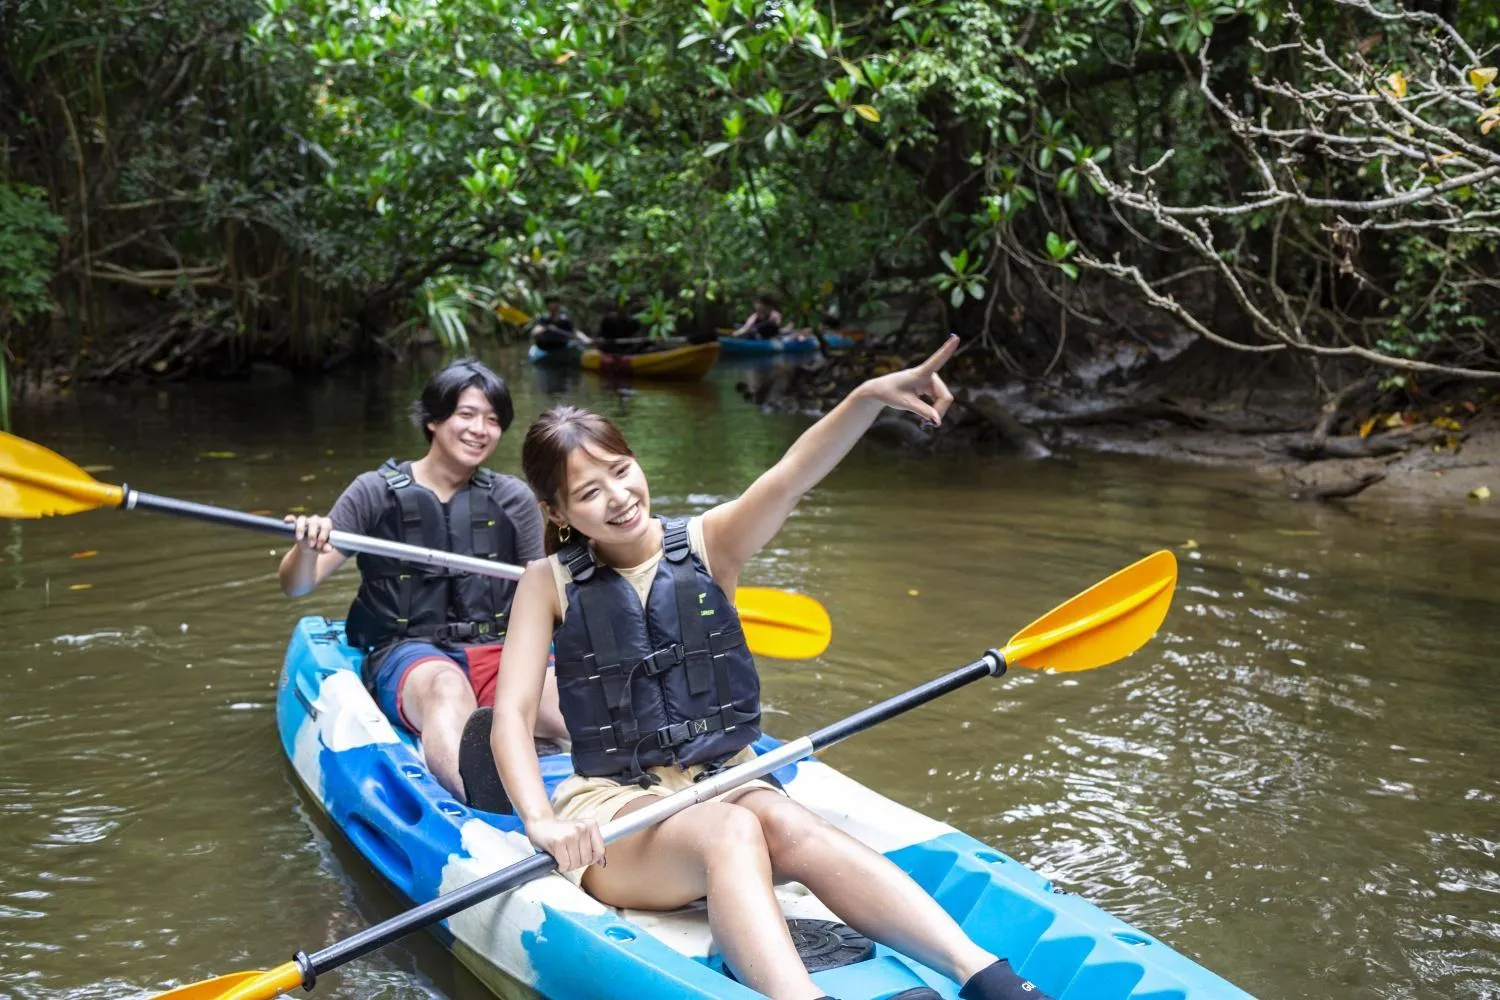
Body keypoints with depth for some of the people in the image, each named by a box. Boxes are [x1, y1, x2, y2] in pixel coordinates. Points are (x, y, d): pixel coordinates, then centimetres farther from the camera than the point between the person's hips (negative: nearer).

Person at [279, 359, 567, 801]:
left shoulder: (514, 499, 13)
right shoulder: (375, 492, 7)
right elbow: (296, 586, 3)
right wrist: (307, 547, -20)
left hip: (498, 652, 3)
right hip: (407, 655, -3)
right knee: (448, 686, -40)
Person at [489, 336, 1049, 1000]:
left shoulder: (707, 544, 3)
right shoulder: (549, 584, 2)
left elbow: (791, 477, -16)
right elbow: (511, 714, -6)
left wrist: (871, 396, -33)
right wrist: (542, 821, -24)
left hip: (726, 784, 2)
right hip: (613, 807, -1)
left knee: (794, 829, -32)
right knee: (729, 833, -34)